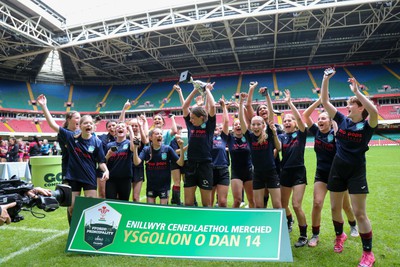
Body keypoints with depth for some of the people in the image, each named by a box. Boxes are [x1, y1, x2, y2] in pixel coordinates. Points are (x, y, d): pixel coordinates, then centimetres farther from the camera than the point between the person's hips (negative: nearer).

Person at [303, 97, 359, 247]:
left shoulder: (336, 133, -12)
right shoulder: (316, 132, -3)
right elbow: (305, 115, -9)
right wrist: (319, 100, -13)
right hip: (321, 173, 2)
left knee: (345, 205, 15)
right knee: (317, 204, -9)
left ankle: (353, 226, 45)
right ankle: (315, 235, 4)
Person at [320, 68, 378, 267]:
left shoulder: (367, 125, -10)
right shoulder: (342, 120, 1)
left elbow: (374, 111, -34)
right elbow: (324, 102, -2)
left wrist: (356, 91, -29)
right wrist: (325, 80, -7)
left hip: (356, 172, -4)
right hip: (337, 169, 4)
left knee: (359, 213, 0)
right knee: (335, 208, 14)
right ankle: (339, 236, 41)